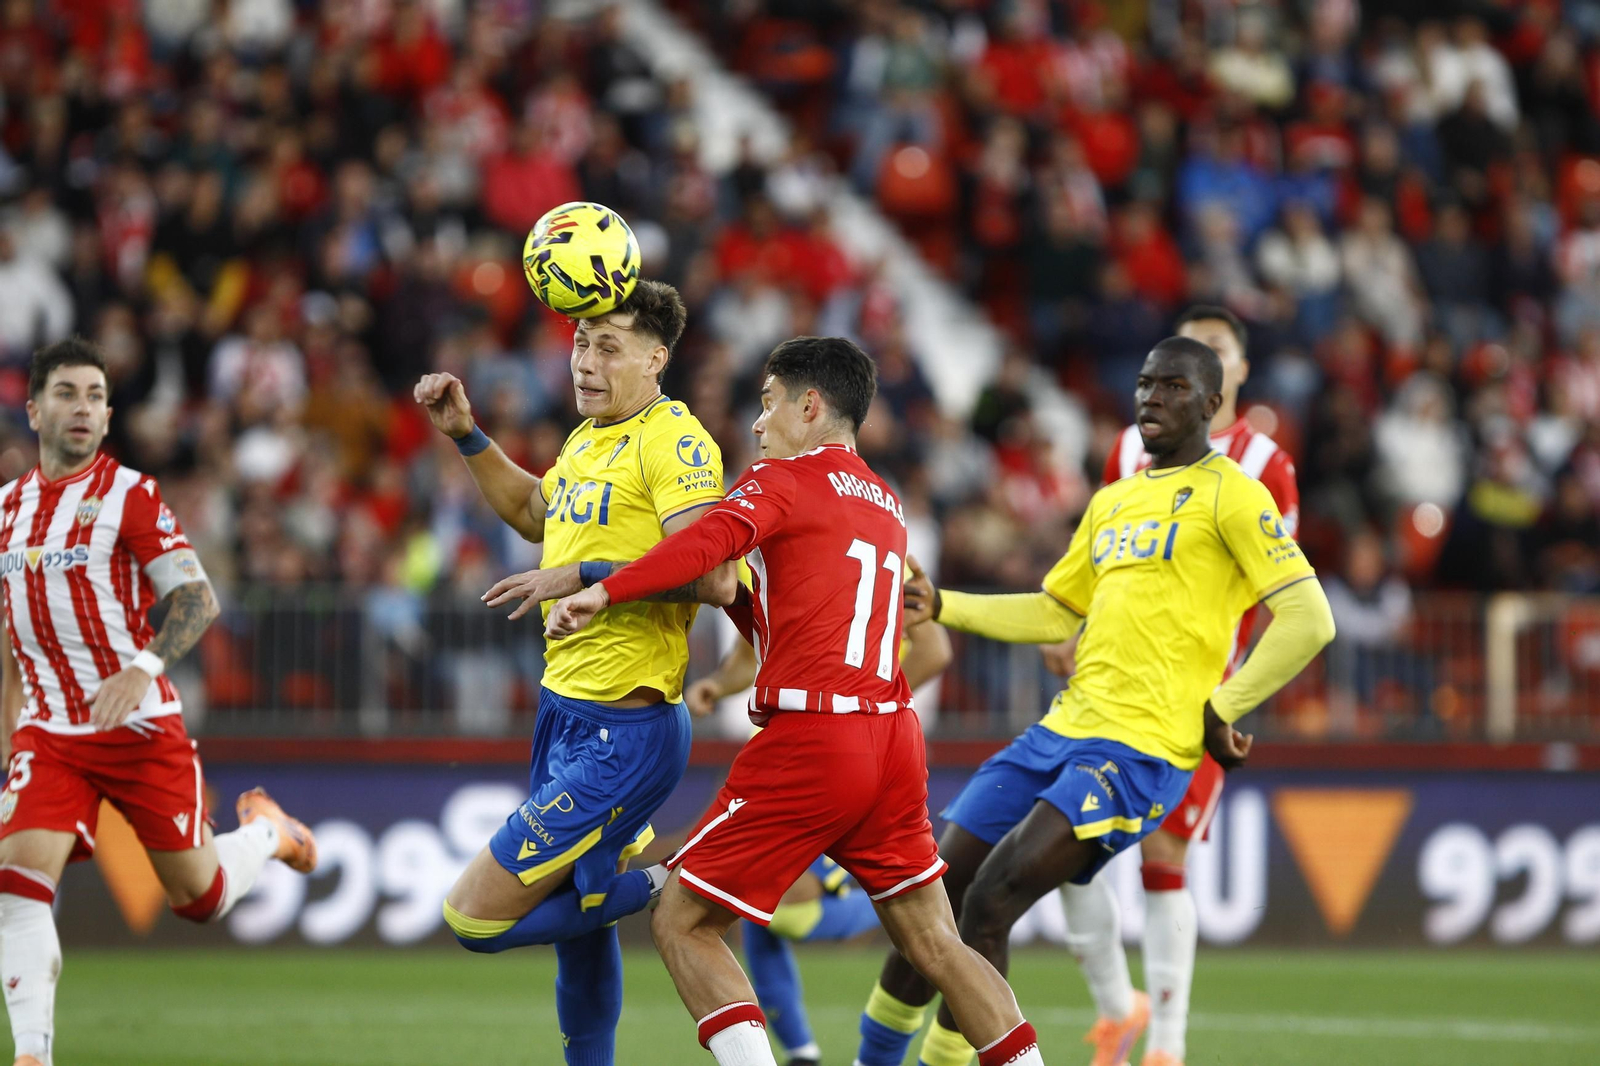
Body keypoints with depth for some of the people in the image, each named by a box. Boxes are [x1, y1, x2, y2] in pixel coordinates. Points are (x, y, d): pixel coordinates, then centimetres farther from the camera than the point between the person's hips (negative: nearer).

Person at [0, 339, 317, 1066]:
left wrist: (143, 668, -30)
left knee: (201, 897, 5)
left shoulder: (129, 495, -7)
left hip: (141, 729, -4)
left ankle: (266, 831, 38)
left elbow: (197, 598, -14)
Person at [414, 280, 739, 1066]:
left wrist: (586, 576, -26)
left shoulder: (674, 440, -15)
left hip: (622, 734, -9)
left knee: (476, 918, -11)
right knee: (576, 924, 20)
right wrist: (466, 436, 24)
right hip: (564, 708, 9)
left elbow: (713, 578, -27)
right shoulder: (588, 438, 13)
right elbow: (535, 512, 34)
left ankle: (667, 892, 0)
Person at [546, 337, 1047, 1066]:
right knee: (934, 945, 12)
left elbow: (713, 540, -22)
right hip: (892, 733, 8)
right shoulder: (885, 504, 22)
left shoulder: (782, 480, -1)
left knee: (682, 923, -1)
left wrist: (601, 592, -27)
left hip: (812, 740, -8)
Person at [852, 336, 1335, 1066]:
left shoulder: (1230, 494, -4)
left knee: (989, 904, -19)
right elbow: (1054, 614, 28)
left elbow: (1308, 619, -10)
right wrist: (942, 609, 17)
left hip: (1143, 749, -8)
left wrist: (1223, 708, -14)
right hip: (1063, 730, 8)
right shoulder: (1111, 501, 20)